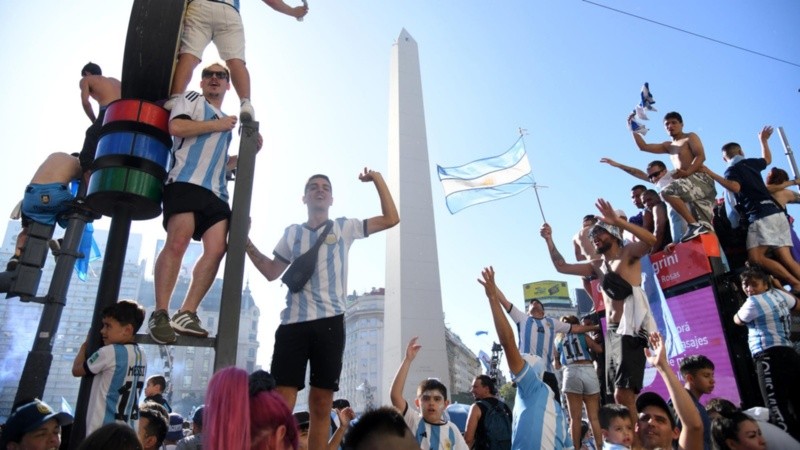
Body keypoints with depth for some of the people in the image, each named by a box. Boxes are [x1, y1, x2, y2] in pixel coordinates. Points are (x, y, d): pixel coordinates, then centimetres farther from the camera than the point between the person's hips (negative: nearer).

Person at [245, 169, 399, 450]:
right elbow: (271, 272, 19)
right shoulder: (292, 233, 17)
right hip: (293, 322, 1)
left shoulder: (344, 227, 12)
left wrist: (377, 179, 5)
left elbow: (391, 219, 10)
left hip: (329, 321, 0)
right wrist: (245, 241, 10)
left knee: (322, 405, 5)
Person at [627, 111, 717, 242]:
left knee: (667, 191, -30)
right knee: (705, 227, -5)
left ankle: (694, 225, -31)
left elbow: (701, 156, -6)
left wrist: (687, 172, -20)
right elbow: (643, 147, 24)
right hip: (694, 186, 7)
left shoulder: (690, 137, 9)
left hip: (700, 180, -7)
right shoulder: (668, 146, 28)